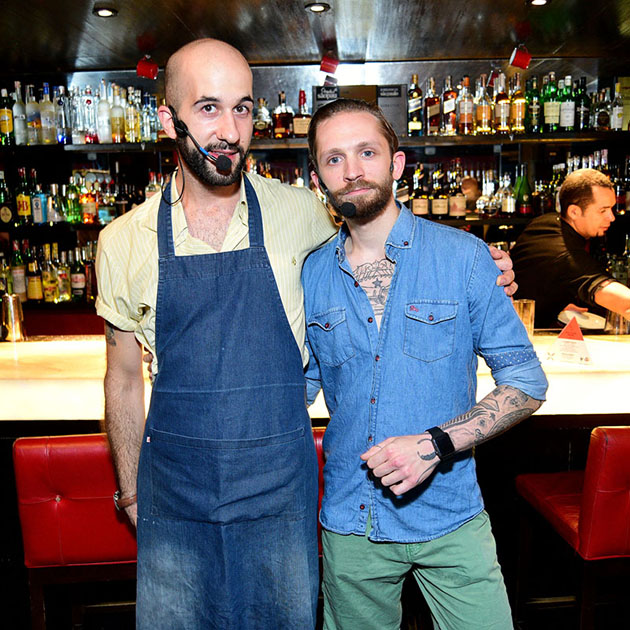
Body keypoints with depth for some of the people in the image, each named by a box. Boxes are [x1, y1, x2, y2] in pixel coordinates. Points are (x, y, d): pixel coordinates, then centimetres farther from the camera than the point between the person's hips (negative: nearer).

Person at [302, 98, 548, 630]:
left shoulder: (463, 256, -9)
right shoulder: (311, 275, -1)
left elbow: (526, 384, -6)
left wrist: (436, 443, -19)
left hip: (448, 518, -2)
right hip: (349, 522, 2)